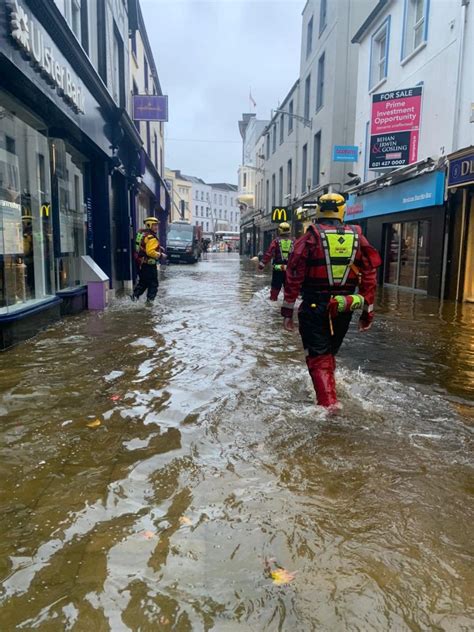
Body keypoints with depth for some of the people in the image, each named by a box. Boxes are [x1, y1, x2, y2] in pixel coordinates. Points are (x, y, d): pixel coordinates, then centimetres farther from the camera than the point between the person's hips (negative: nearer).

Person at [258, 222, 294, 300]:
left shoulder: (276, 241, -4)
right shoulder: (293, 242, 2)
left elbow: (268, 253, -7)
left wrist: (262, 264, -4)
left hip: (278, 268, -2)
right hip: (289, 268, 2)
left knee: (275, 285, 7)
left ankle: (273, 298, 10)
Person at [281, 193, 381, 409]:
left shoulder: (311, 236, -7)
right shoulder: (357, 237, 2)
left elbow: (294, 275, -9)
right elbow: (369, 275, 4)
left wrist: (287, 311, -2)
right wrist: (367, 312, 11)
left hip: (315, 306, -4)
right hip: (344, 308, 4)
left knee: (318, 357, 6)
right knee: (329, 352, 24)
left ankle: (328, 402, -2)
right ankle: (328, 389, 41)